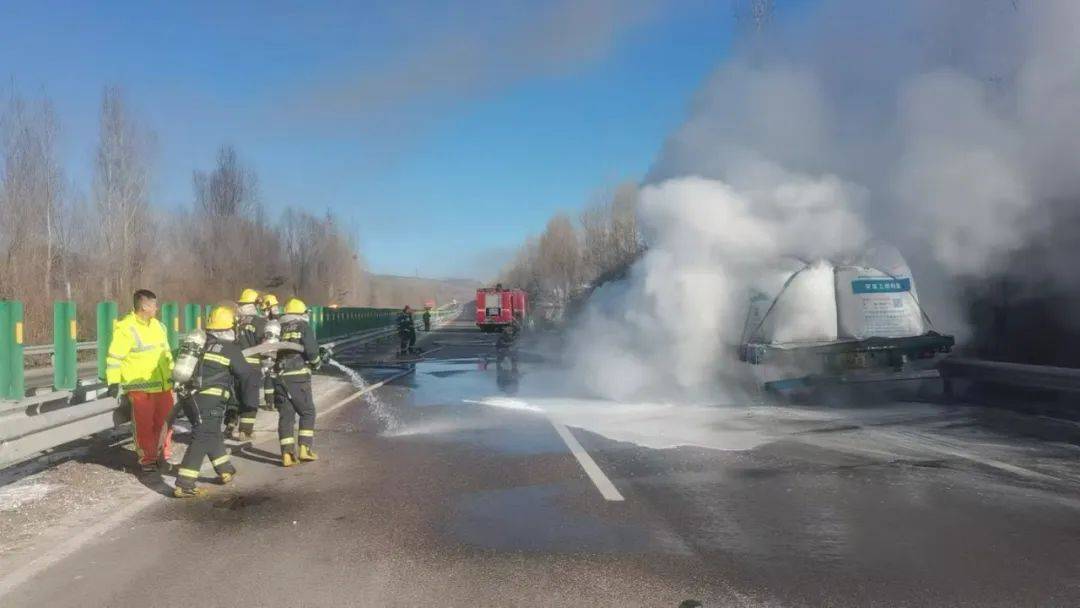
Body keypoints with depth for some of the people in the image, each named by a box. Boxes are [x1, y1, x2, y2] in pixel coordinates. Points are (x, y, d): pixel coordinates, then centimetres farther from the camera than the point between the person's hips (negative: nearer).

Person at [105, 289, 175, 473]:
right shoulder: (126, 328, -12)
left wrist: (172, 374, 23)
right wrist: (113, 382, -16)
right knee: (144, 425, 1)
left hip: (163, 385, 7)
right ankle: (147, 460, 14)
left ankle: (164, 455, 26)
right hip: (140, 388, -7)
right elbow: (114, 357, -12)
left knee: (165, 421, 11)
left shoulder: (158, 326, 12)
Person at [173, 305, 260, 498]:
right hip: (209, 400, -8)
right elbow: (247, 374, 1)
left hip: (190, 397, 8)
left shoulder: (203, 345, 16)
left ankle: (225, 471, 36)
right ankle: (184, 485, -12)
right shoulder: (231, 349, -4)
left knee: (213, 434, 22)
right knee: (203, 439, -7)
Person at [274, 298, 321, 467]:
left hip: (279, 376, 5)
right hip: (298, 376, -5)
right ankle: (305, 449, 2)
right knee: (307, 412, 9)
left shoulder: (279, 328, 17)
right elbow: (311, 349, -11)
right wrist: (316, 363, 7)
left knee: (285, 415, 8)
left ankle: (287, 454, 4)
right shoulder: (303, 326, 0)